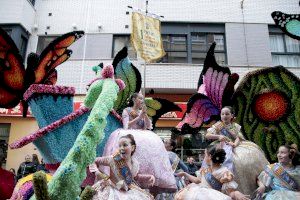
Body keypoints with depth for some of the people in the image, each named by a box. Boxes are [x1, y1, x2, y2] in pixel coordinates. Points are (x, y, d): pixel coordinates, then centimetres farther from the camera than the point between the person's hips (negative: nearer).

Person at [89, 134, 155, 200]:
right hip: (114, 191, -3)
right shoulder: (113, 160, -22)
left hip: (129, 191, 4)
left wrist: (148, 177, 0)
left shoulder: (135, 163, -9)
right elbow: (96, 161, -5)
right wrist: (96, 171, -21)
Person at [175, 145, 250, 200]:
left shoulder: (224, 172, -12)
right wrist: (185, 174, 28)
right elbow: (197, 180, 25)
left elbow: (231, 191, -15)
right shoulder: (205, 169, 12)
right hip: (200, 194, 8)